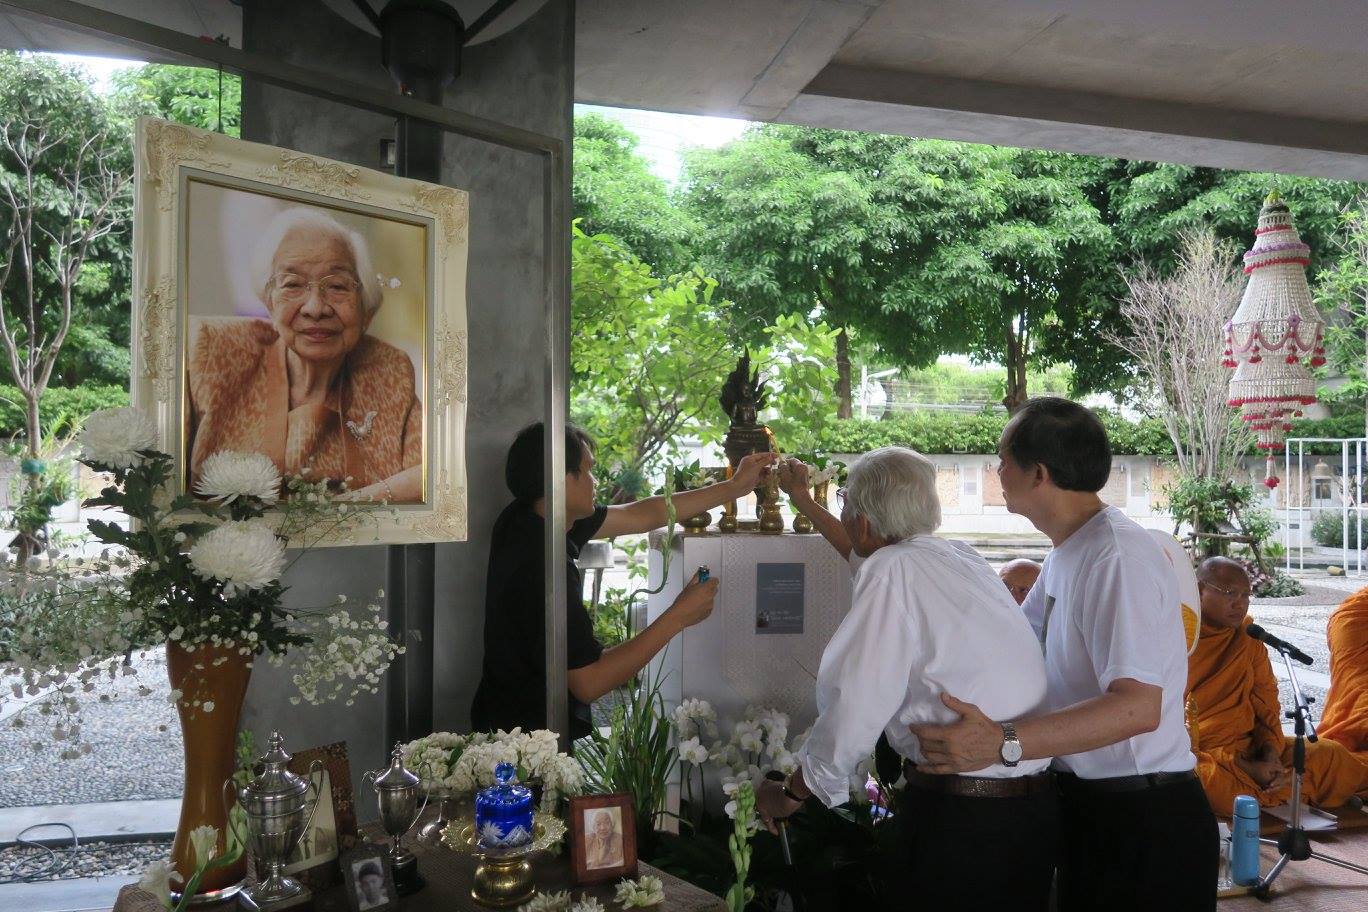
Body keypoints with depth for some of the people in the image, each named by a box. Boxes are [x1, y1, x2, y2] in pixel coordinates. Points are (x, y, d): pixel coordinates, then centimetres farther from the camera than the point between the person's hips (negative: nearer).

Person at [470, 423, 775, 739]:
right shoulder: (544, 566, -30)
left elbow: (640, 515, 5)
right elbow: (589, 683, -27)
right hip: (531, 733, -8)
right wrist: (677, 617, -21)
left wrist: (734, 487, 7)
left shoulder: (523, 518, -3)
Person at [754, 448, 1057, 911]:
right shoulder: (960, 556, 8)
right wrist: (803, 501, 43)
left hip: (959, 817, -8)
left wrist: (790, 794, -3)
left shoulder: (894, 571, -16)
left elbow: (856, 708, -19)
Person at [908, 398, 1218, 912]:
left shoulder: (1117, 556, -22)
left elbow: (1138, 707, -30)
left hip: (1142, 819, -8)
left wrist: (1002, 743, -37)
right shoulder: (1065, 556, 6)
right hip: (1088, 806, 8)